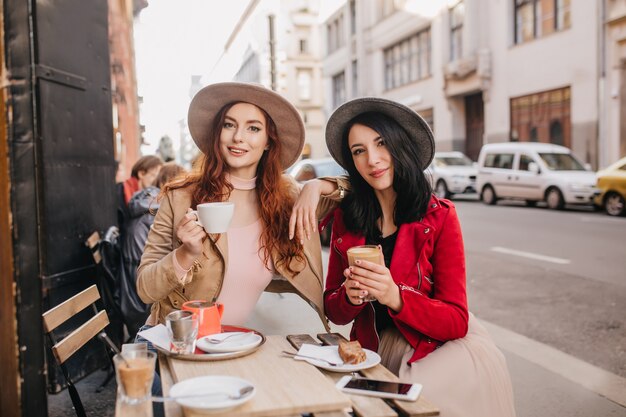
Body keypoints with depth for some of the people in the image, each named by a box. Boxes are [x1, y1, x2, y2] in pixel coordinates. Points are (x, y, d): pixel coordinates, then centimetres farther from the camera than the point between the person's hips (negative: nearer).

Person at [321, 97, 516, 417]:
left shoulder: (439, 216, -10)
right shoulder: (345, 218, 0)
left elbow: (456, 321, -12)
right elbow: (333, 310, 4)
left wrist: (395, 297, -29)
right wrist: (349, 296, -19)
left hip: (442, 347, -3)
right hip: (376, 351, 4)